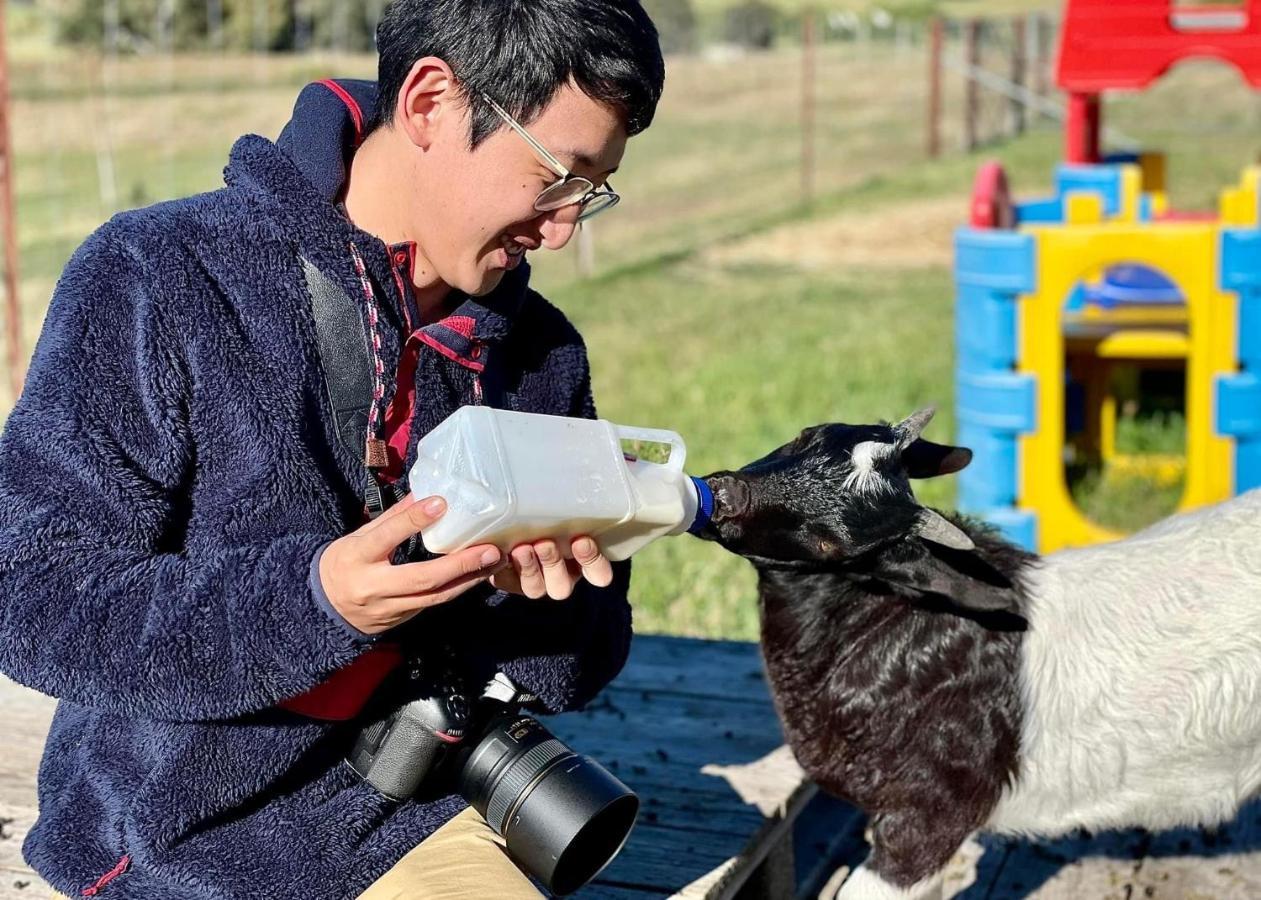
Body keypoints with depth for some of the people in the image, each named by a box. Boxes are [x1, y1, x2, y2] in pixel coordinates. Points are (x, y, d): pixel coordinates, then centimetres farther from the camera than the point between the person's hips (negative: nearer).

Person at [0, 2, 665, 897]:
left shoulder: (540, 351, 0)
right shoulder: (155, 279, -14)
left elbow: (571, 673, 5)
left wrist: (552, 596, -19)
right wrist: (312, 598, -31)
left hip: (414, 825, 3)